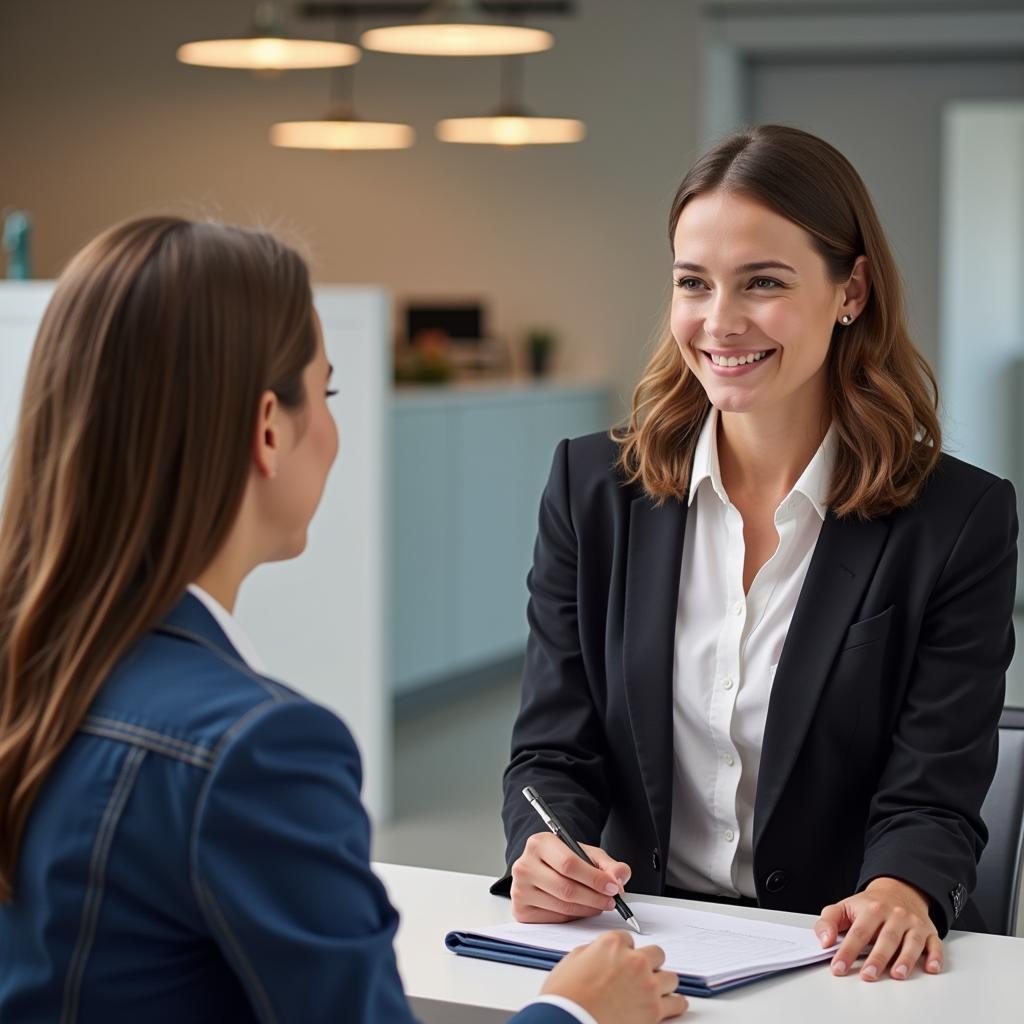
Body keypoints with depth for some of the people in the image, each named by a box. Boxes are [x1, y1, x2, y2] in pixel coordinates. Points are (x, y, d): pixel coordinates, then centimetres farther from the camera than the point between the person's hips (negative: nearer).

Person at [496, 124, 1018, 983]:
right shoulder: (593, 487, 7)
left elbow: (932, 800, -4)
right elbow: (555, 748, 5)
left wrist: (902, 895, -27)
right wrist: (544, 848, -17)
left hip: (846, 971, 0)